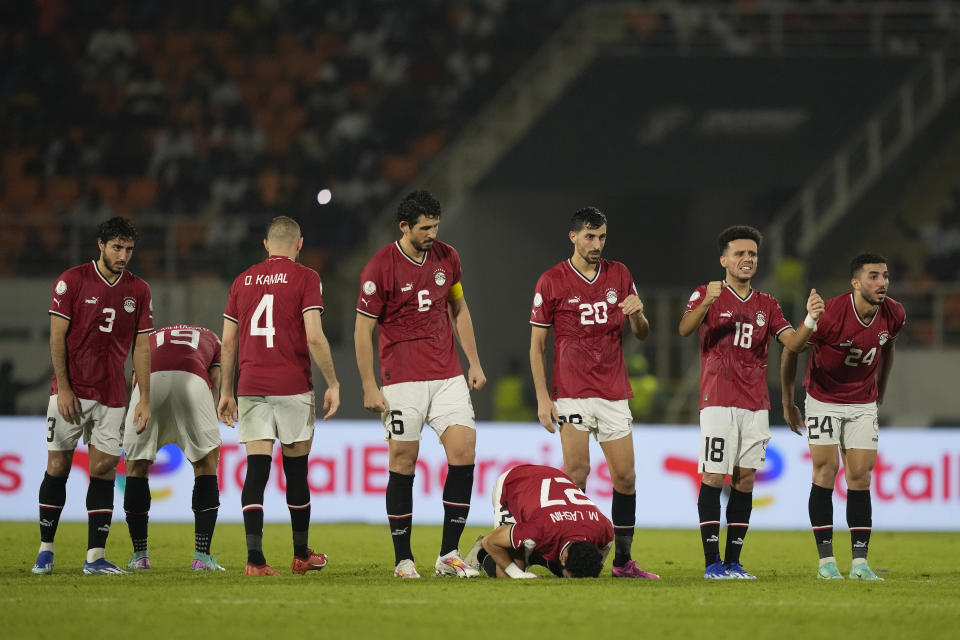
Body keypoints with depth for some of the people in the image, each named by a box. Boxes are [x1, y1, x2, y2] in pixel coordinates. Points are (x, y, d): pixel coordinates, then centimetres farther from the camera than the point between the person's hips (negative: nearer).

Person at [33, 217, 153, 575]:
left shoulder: (138, 291, 6)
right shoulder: (71, 281, -4)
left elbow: (141, 347, 9)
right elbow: (57, 337, -4)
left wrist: (145, 399, 3)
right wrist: (64, 388, -11)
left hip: (111, 395, 3)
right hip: (70, 392, -3)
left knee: (104, 469, -3)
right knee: (58, 467, 0)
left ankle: (95, 556, -2)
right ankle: (46, 549, 11)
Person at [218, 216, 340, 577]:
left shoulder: (243, 281, 10)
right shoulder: (304, 278, -2)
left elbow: (227, 342, 11)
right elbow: (314, 337, -11)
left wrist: (226, 392, 18)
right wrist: (332, 383, -3)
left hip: (251, 388, 3)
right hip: (293, 387, -3)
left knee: (256, 471, -2)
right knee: (296, 471, 10)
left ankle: (254, 558, -13)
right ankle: (302, 554, 22)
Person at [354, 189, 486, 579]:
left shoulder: (447, 257, 6)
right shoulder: (381, 268, -9)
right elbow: (363, 330, -6)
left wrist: (474, 363, 14)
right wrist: (369, 387, -9)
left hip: (448, 376, 4)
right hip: (403, 381, -4)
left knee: (463, 451, -7)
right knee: (403, 462, -2)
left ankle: (448, 554, 0)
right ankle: (403, 559, 7)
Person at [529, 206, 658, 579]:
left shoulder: (619, 275, 9)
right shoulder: (551, 282, -1)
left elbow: (642, 335, 14)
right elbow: (537, 343, 2)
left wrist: (636, 314, -10)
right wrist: (542, 397, -5)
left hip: (614, 393, 4)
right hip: (572, 394, -4)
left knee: (625, 477, 1)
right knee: (577, 471, -11)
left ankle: (623, 561, 9)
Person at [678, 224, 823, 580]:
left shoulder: (766, 304, 14)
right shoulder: (707, 294, 1)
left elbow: (792, 342, 3)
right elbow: (684, 328, -16)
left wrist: (810, 319, -17)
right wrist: (706, 303, -36)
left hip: (756, 404, 4)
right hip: (718, 403, -4)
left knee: (745, 481, 3)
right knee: (713, 479, -7)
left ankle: (733, 561, 8)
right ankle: (712, 562, -4)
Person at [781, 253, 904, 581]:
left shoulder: (894, 314, -11)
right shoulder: (829, 314, -26)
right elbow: (791, 351, -11)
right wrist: (788, 404, -3)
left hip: (863, 403, 4)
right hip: (823, 401, -4)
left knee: (860, 477, 0)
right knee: (826, 471, -8)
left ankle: (860, 562, 1)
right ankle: (826, 560, -3)